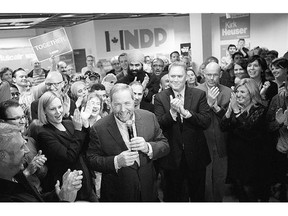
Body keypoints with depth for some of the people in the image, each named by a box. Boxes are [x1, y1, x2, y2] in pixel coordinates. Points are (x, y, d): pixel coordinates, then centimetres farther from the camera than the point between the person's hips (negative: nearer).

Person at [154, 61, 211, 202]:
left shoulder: (199, 95, -5)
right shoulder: (160, 97, -4)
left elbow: (206, 122, -13)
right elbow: (158, 125, -11)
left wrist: (185, 112, -25)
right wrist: (172, 111, -27)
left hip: (195, 155, 0)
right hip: (172, 157, 0)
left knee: (198, 195, 20)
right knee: (173, 196, 18)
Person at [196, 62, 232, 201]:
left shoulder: (228, 92, 1)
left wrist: (217, 107, -18)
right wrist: (208, 103, -24)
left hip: (221, 144, 3)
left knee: (220, 180, 18)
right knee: (204, 180, 8)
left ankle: (219, 200, 38)